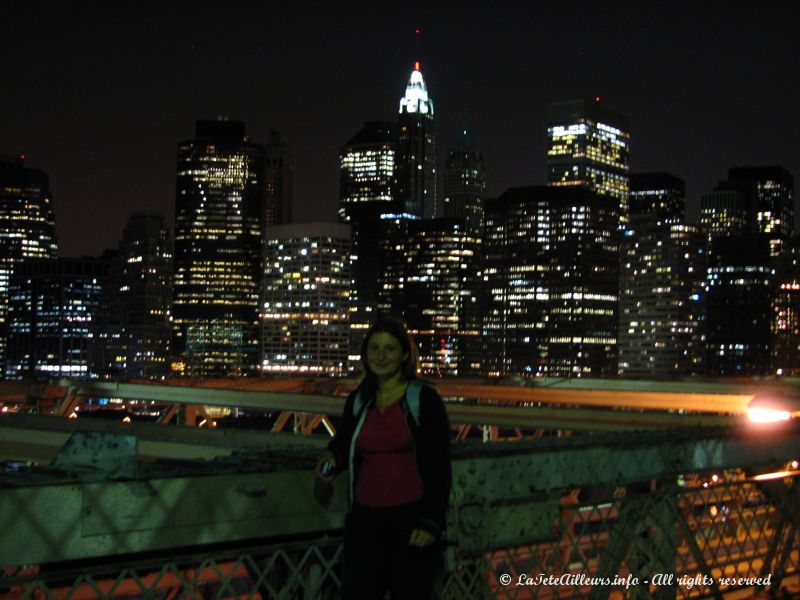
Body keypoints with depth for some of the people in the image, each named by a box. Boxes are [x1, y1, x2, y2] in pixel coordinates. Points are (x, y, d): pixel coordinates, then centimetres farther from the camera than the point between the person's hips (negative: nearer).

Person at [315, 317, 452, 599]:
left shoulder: (424, 399, -5)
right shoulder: (357, 400, 9)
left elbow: (440, 467, -7)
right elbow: (343, 444, 24)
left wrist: (431, 522, -13)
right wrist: (332, 459, 0)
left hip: (411, 517, -4)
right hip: (365, 518, 4)